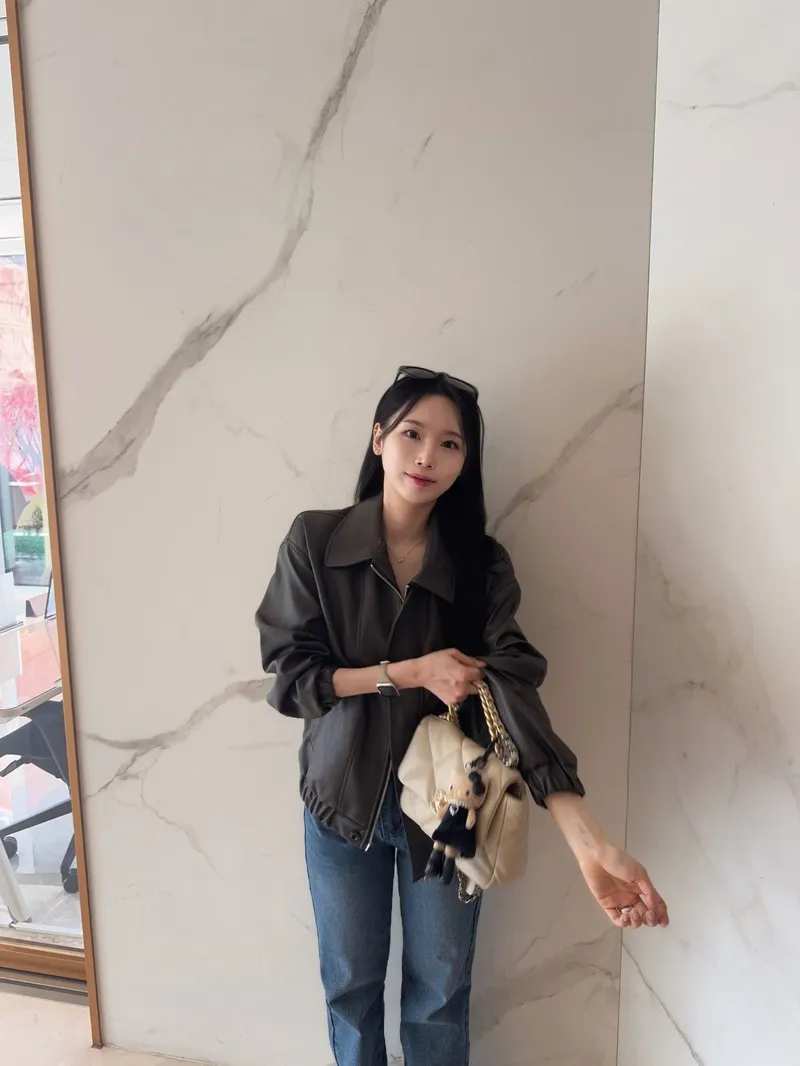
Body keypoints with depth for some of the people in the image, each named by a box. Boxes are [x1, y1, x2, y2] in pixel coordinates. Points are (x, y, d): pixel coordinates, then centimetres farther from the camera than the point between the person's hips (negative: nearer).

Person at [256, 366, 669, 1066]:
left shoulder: (482, 564, -9)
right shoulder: (314, 541, -10)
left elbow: (513, 694, -19)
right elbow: (289, 674, -11)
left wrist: (591, 845, -29)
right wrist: (408, 673, -22)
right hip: (344, 797, 0)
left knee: (440, 992, 18)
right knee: (351, 984, 19)